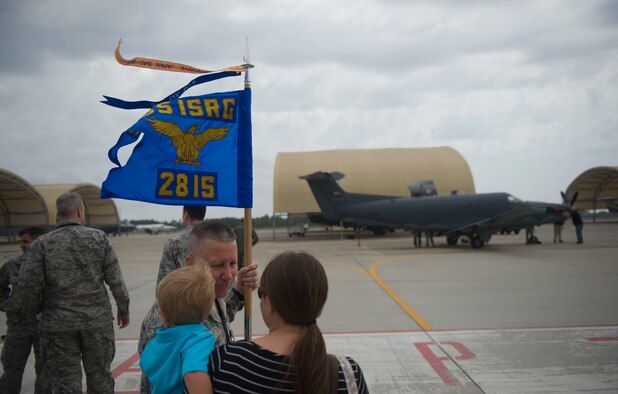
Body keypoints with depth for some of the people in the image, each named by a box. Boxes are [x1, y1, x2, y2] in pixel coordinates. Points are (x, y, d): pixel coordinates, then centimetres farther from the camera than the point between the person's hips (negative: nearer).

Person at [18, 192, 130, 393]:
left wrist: (33, 311, 11)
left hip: (58, 324, -1)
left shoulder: (42, 244, -6)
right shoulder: (99, 238, -2)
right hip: (98, 320, 1)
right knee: (100, 377, 15)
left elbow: (28, 286, -8)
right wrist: (123, 308, 10)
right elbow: (115, 279, -3)